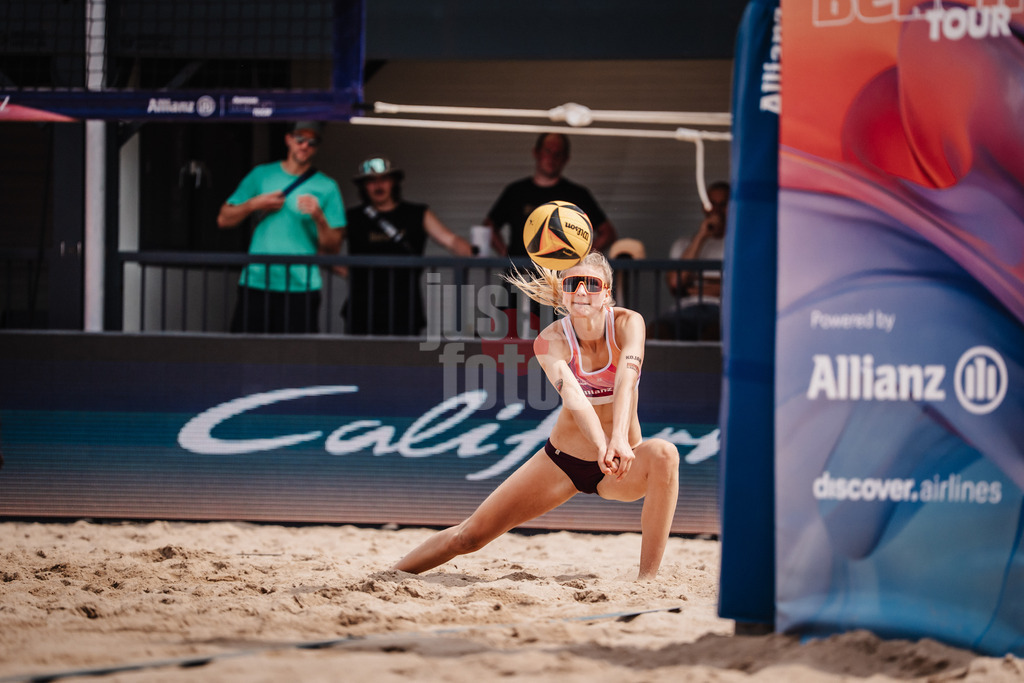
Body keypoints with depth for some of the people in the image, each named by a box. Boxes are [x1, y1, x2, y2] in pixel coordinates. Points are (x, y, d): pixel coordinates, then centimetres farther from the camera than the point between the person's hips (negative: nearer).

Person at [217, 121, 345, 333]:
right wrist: (254, 205, 0)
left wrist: (319, 218, -13)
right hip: (256, 282, 2)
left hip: (301, 286, -2)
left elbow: (332, 248, 4)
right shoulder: (261, 175, 14)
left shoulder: (326, 187, 8)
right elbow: (224, 219, 15)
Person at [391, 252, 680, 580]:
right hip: (563, 459, 1)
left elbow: (627, 381, -35)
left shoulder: (628, 324, -15)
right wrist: (601, 445, -56)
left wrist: (619, 439, -54)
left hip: (622, 466, -1)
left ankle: (647, 580, -32)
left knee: (663, 454, -35)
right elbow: (572, 396, -36)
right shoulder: (551, 340, -17)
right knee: (471, 535, -3)